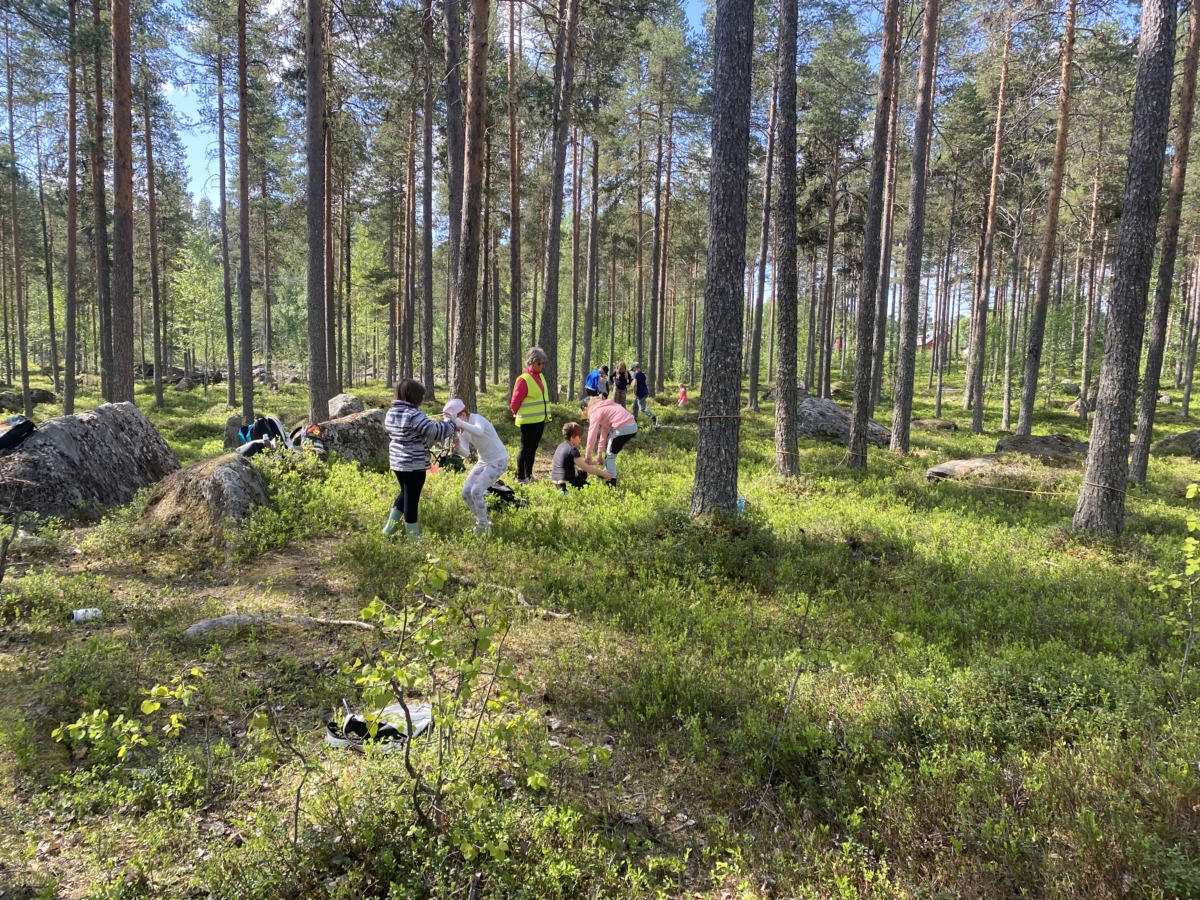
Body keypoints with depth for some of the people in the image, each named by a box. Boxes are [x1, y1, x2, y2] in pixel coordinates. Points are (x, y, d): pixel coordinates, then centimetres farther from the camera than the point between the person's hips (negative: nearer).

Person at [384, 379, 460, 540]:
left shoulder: (391, 413, 7)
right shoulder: (413, 415, -21)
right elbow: (433, 431, -19)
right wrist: (453, 426, -4)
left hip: (397, 461, 9)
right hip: (414, 464, -9)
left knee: (405, 493, 25)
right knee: (412, 498, 2)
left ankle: (390, 527, 29)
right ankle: (412, 535, 14)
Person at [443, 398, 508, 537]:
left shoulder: (477, 419, -25)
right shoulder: (461, 429, -2)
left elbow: (479, 432, -50)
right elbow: (465, 453, -6)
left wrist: (457, 421, -56)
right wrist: (458, 446, -27)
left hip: (498, 461, -8)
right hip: (483, 461, 8)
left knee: (476, 491, -21)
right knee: (466, 493, -2)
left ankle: (482, 525, -1)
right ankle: (483, 522, 18)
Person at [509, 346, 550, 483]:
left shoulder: (540, 377, 10)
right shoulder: (524, 380, -15)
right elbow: (515, 401, -13)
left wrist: (545, 417, 14)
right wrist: (518, 414, 2)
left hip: (540, 420, 8)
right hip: (528, 421, -8)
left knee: (533, 449, 15)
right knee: (525, 448, -1)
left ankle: (529, 475, 24)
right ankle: (520, 477, 7)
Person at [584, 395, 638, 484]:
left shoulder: (595, 412, -2)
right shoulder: (603, 408, 25)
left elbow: (592, 434, -9)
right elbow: (604, 431, 26)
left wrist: (588, 456, -3)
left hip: (623, 429, -9)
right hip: (632, 426, 9)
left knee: (610, 456, 6)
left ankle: (611, 483, 4)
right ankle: (607, 473, 45)